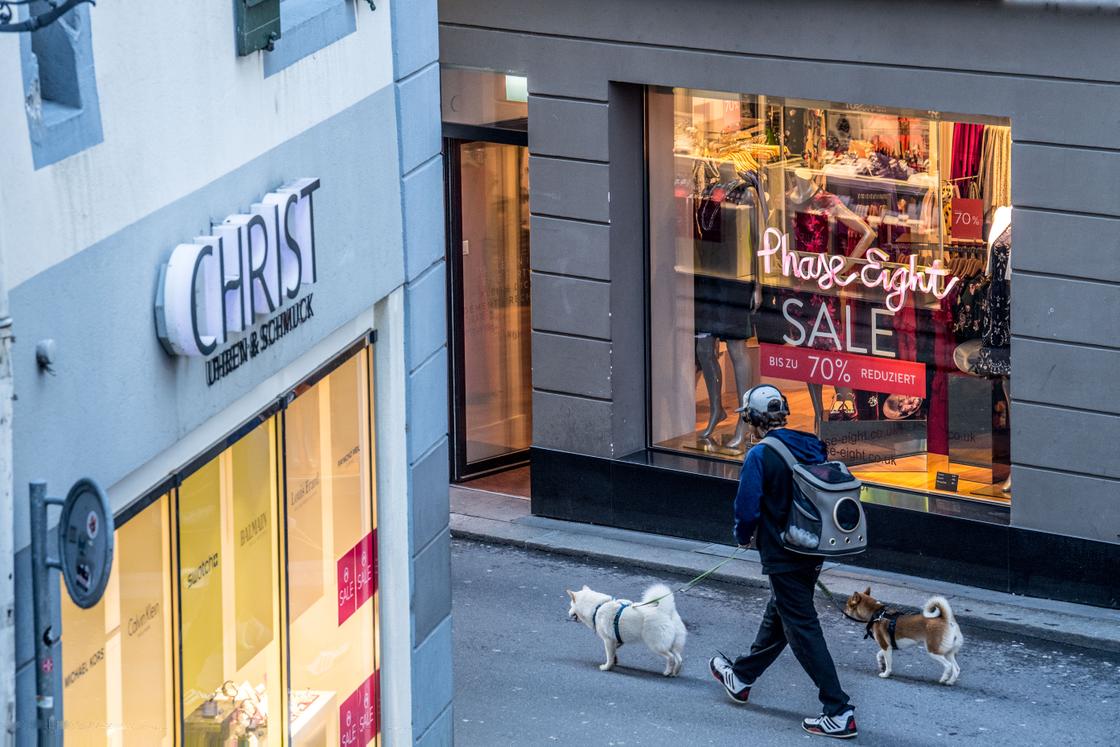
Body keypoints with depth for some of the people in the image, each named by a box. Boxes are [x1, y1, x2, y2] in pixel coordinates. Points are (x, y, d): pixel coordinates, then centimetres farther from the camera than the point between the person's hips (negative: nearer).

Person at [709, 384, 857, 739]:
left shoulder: (760, 456, -18)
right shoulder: (814, 447, 3)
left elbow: (748, 510, -18)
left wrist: (743, 537, 4)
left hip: (783, 559, -8)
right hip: (814, 551, 8)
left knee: (802, 630, -3)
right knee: (776, 617, 24)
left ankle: (839, 712, -6)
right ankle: (742, 678, 44)